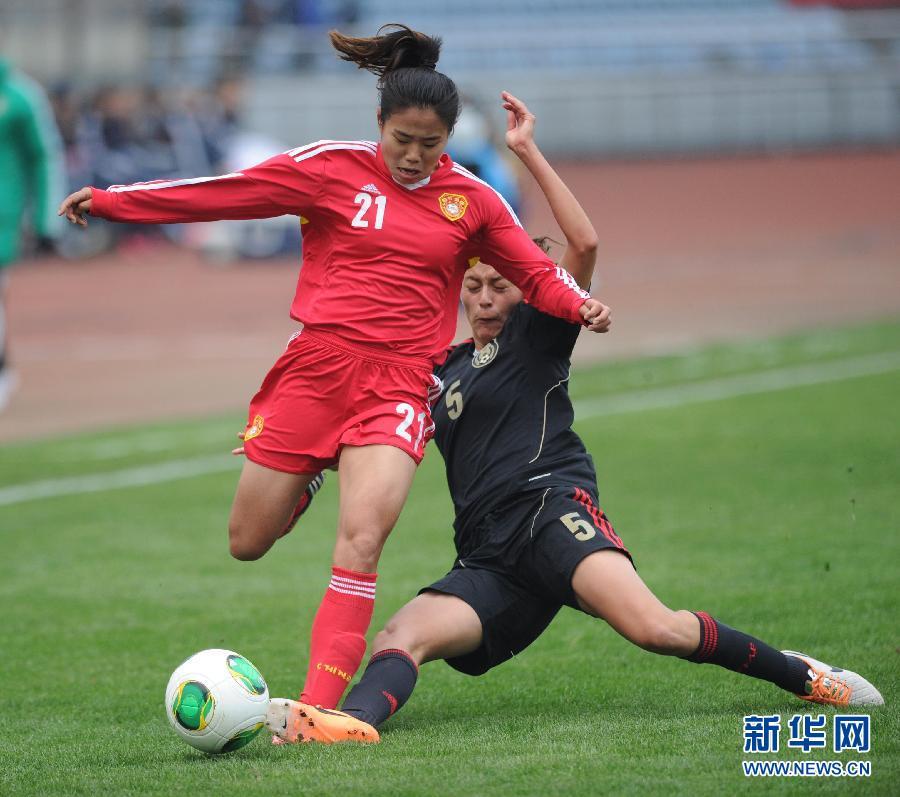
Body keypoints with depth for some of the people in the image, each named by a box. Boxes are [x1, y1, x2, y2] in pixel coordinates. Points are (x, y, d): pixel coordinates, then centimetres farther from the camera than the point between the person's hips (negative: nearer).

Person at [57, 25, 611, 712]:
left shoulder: (472, 200, 7)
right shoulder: (332, 168, 2)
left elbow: (536, 273, 13)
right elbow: (224, 192, 4)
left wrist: (579, 306, -9)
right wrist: (111, 200, 2)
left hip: (399, 384, -1)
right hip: (316, 366, 1)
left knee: (361, 538, -22)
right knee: (248, 543, 6)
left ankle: (318, 708, -22)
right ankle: (311, 476, 42)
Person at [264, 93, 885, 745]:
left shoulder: (535, 334, 11)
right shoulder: (443, 368, 27)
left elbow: (585, 244, -6)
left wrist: (529, 152, -7)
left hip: (551, 504, -6)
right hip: (488, 556, 6)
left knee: (655, 628, -29)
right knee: (403, 632, -22)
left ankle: (803, 676, -13)